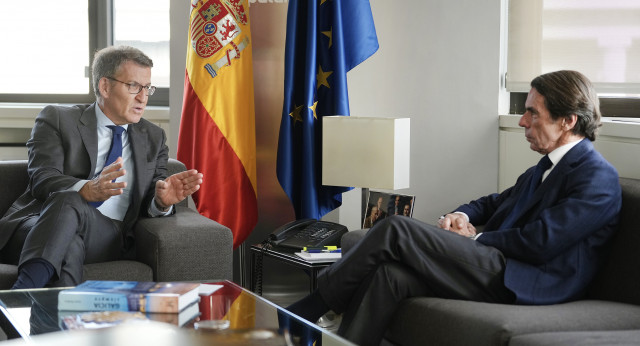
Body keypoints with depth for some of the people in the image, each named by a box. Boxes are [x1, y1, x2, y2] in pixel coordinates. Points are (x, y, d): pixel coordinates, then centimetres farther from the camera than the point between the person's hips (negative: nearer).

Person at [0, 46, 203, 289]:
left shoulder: (153, 138, 24)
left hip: (108, 236, 1)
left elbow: (150, 204, 16)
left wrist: (162, 200, -12)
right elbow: (42, 178, -7)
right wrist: (88, 190, -29)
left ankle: (21, 295, -49)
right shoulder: (57, 119, 11)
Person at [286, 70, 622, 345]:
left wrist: (476, 239, -2)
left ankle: (309, 307, -6)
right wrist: (461, 216, 10)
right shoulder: (545, 168, 24)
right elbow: (496, 202, 34)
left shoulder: (598, 178, -7)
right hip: (497, 269, 9)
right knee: (389, 274, -17)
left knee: (396, 230, -16)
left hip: (523, 285, -9)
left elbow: (538, 243, -16)